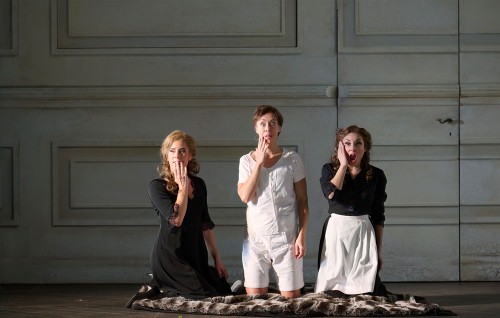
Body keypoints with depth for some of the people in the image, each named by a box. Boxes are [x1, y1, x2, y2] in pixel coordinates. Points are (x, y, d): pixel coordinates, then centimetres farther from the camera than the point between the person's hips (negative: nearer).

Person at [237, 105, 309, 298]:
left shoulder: (292, 159, 0)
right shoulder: (247, 160, 4)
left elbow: (302, 201, 1)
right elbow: (245, 196, -10)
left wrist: (302, 236, -6)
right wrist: (259, 162, -11)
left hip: (286, 237, -1)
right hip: (256, 238, 1)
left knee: (291, 297, -1)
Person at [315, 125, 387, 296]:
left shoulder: (376, 175, 4)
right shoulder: (330, 170, 4)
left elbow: (378, 216, 8)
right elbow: (331, 193, -18)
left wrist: (379, 249, 6)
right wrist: (343, 165, -9)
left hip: (364, 232, 0)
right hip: (336, 231, 0)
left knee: (363, 289, -5)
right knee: (332, 287, -3)